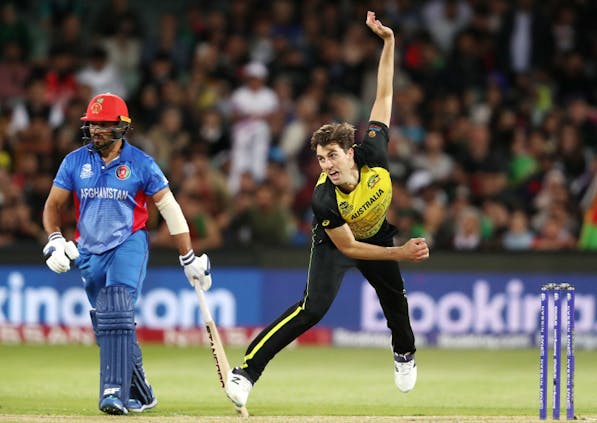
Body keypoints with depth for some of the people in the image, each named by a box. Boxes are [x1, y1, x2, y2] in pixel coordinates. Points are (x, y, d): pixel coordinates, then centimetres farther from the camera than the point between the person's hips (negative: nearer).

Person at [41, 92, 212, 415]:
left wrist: (189, 260, 0)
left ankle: (115, 392, -31)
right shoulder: (74, 162, 4)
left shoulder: (141, 164, -4)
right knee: (105, 327, 7)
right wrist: (55, 240, -13)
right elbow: (53, 205, 7)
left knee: (117, 314, -24)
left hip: (129, 245, -4)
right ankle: (140, 396, 23)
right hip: (89, 254, 4)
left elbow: (170, 209, 1)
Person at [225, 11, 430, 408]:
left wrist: (388, 42, -29)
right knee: (312, 308, -21)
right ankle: (246, 371, -24)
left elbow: (384, 95, -23)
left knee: (394, 296, 18)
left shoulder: (373, 155, -32)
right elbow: (348, 248, -27)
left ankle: (404, 353, 51)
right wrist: (402, 253, -31)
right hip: (334, 243, -5)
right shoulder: (324, 200, -37)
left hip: (377, 234, 5)